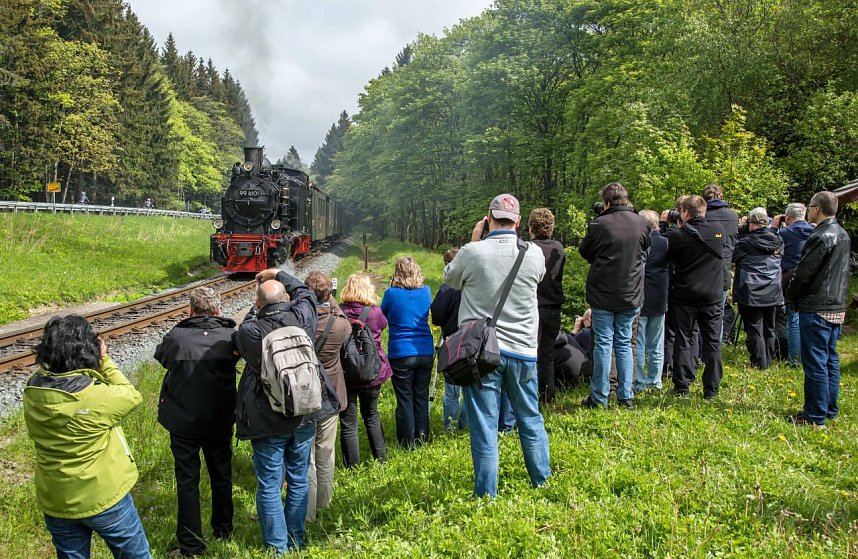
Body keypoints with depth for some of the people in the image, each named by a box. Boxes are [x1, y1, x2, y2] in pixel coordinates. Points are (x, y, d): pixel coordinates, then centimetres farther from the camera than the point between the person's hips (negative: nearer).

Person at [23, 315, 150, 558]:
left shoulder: (32, 393, -12)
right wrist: (104, 361, -5)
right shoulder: (97, 396, -27)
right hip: (103, 498, -5)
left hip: (54, 501, 5)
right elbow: (131, 396, -9)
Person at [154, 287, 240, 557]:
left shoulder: (176, 337, -16)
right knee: (221, 475, 20)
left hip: (183, 422, -2)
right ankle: (223, 528, 36)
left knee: (187, 481, 9)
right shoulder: (229, 337, -12)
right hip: (220, 421, 2)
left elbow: (161, 356, 4)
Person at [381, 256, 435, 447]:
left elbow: (381, 315, 8)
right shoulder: (426, 292, 2)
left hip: (401, 354, -3)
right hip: (425, 352, 3)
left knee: (405, 399, 5)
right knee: (421, 397, 13)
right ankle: (422, 438, 21)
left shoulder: (392, 293, -8)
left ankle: (408, 443, 11)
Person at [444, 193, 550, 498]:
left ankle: (486, 494, 12)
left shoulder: (472, 253, -11)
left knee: (484, 425, 5)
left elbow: (450, 278, 9)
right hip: (522, 351, 3)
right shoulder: (534, 254, -5)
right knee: (530, 418, 20)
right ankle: (542, 480, 33)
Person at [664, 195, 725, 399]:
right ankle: (711, 389, 12)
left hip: (684, 295, -2)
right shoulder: (718, 231, -2)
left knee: (683, 340, 7)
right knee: (712, 342, 9)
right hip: (712, 295, 2)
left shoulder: (676, 235, -11)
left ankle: (682, 386, 9)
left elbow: (668, 258, 1)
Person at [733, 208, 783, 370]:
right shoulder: (777, 241, 2)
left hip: (751, 294, -5)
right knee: (769, 329, 14)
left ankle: (759, 364, 3)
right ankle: (768, 361, 23)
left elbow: (731, 256, 0)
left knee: (754, 329, 1)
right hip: (772, 293, 5)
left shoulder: (745, 243, -13)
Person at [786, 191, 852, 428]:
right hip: (837, 308, 10)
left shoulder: (820, 237, -18)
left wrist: (791, 297, -1)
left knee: (815, 363, -5)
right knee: (830, 360, 15)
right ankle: (829, 409, 23)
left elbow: (803, 273, -17)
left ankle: (815, 416, -1)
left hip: (816, 309, -10)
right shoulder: (843, 235, 12)